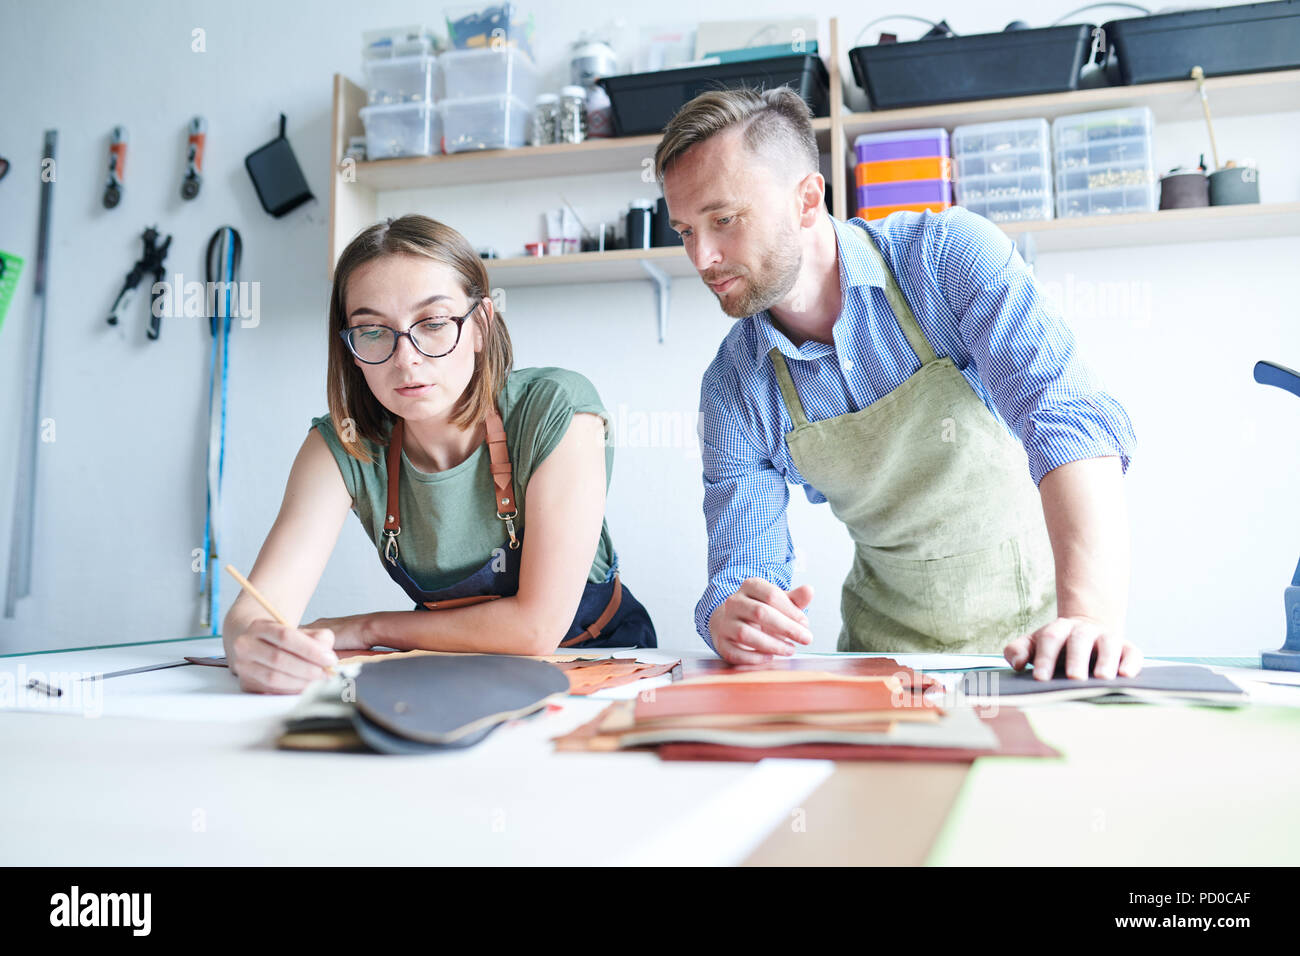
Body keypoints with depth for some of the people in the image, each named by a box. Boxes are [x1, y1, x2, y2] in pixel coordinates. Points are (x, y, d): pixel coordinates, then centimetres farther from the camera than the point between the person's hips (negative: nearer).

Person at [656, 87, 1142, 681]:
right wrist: (733, 618, -28)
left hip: (1040, 619, -4)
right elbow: (743, 569, -4)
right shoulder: (734, 388, -5)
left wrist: (1091, 614, -38)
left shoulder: (949, 256, -14)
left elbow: (1070, 421, -24)